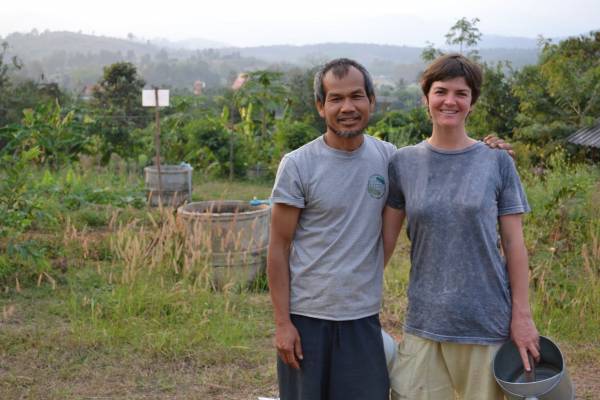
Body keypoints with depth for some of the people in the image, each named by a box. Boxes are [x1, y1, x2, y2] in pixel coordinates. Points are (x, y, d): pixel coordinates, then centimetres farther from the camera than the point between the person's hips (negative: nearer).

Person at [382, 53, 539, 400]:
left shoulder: (497, 162, -1)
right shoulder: (404, 163, 2)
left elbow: (514, 243, 0)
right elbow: (386, 239, 6)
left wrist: (522, 314, -3)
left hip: (487, 320, -1)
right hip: (424, 320, 1)